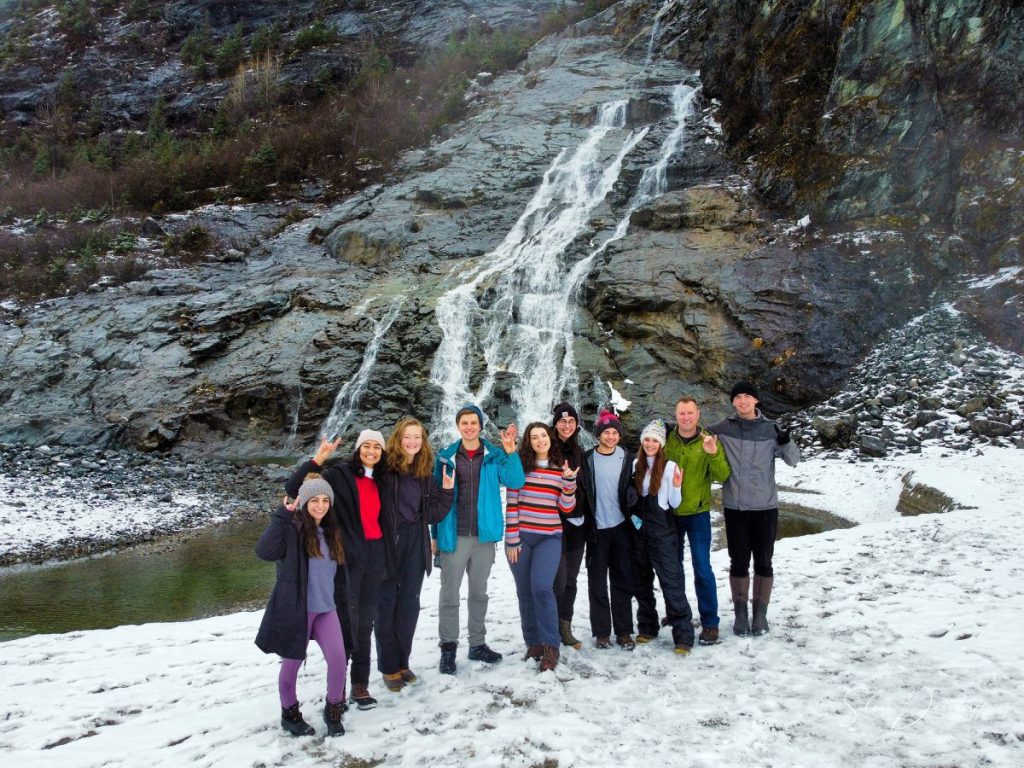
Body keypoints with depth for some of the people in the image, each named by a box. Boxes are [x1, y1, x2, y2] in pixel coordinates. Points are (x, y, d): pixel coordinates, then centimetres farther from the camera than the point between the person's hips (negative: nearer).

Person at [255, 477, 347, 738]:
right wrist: (282, 515, -29)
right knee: (292, 662, 9)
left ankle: (333, 709, 15)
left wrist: (335, 599, 21)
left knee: (338, 658, -6)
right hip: (295, 608, -5)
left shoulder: (331, 532, 8)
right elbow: (264, 551, -30)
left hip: (326, 608, 5)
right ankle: (290, 713, 31)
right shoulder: (291, 529, -13)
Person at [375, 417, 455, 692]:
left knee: (409, 603, 13)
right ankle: (388, 666, 18)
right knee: (387, 603, 5)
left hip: (416, 545, 5)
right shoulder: (384, 466, -9)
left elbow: (432, 515, 6)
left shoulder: (426, 472, 7)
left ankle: (402, 661, 28)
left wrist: (446, 491, -4)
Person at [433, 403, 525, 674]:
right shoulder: (446, 458, -1)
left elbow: (515, 482, -11)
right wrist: (435, 534, 1)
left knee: (479, 592, 15)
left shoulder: (494, 456, 2)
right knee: (450, 593, 4)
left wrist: (511, 452, -22)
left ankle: (478, 644, 27)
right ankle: (448, 647, 16)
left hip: (484, 535, 2)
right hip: (454, 535, -2)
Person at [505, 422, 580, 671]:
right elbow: (511, 504, -2)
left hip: (549, 538, 0)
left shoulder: (561, 469, 5)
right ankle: (533, 642, 23)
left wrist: (570, 481, -12)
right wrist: (512, 539, -6)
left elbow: (567, 508, 2)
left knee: (542, 587, -15)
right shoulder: (519, 466, -1)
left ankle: (550, 646, -3)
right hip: (520, 537, 1)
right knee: (524, 591, 7)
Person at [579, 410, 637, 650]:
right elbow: (581, 493, -1)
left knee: (622, 580, 6)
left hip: (620, 527, 1)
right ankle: (601, 631, 14)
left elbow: (631, 490, 9)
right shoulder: (587, 460, -1)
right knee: (597, 582, 5)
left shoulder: (625, 459, 5)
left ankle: (624, 631, 14)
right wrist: (584, 520, -8)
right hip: (597, 528, -1)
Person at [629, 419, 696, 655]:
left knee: (672, 582, -8)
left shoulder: (669, 466, -7)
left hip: (662, 531, -5)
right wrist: (633, 516, 2)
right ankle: (647, 628, 26)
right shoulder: (636, 465, 6)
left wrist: (676, 487, -22)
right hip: (638, 529, 5)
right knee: (642, 581, 12)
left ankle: (683, 636, -4)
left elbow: (674, 503, -6)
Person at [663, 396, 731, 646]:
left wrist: (713, 454, -31)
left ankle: (710, 623, 8)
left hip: (697, 513, -2)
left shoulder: (709, 441, -7)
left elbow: (722, 476, -15)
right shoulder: (666, 440, -3)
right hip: (670, 513, 3)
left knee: (702, 568, -4)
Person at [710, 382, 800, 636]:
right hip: (735, 507, 0)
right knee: (738, 563, 8)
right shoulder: (723, 428, -2)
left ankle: (760, 614, 20)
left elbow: (793, 460, -1)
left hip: (765, 507, 0)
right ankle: (740, 614, 20)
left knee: (763, 562, 7)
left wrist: (786, 442, -20)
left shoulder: (771, 428, -2)